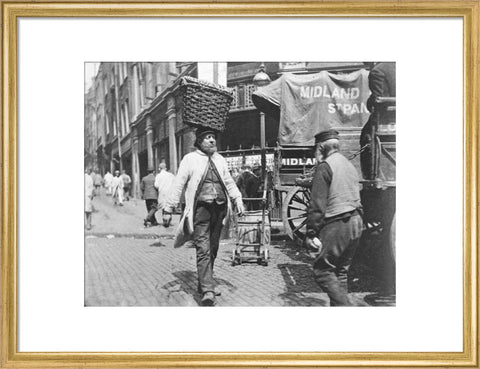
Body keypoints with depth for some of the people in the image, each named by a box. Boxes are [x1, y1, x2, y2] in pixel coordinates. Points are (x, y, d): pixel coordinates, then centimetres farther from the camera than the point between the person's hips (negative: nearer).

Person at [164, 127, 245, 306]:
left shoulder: (220, 160, 16)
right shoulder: (190, 159, 2)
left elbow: (229, 182, 23)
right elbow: (178, 184, 2)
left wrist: (238, 200, 11)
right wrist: (170, 206, -1)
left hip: (219, 209, 5)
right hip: (200, 209, -5)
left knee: (212, 249, 11)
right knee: (203, 249, -12)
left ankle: (203, 283, 26)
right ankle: (208, 291, -15)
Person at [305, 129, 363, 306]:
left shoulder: (324, 167, -11)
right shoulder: (350, 165, 16)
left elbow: (317, 204, -15)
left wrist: (311, 233, -13)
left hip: (336, 224, -9)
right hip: (356, 223, 9)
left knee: (322, 270, -2)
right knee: (340, 271, 16)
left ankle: (343, 305, -11)